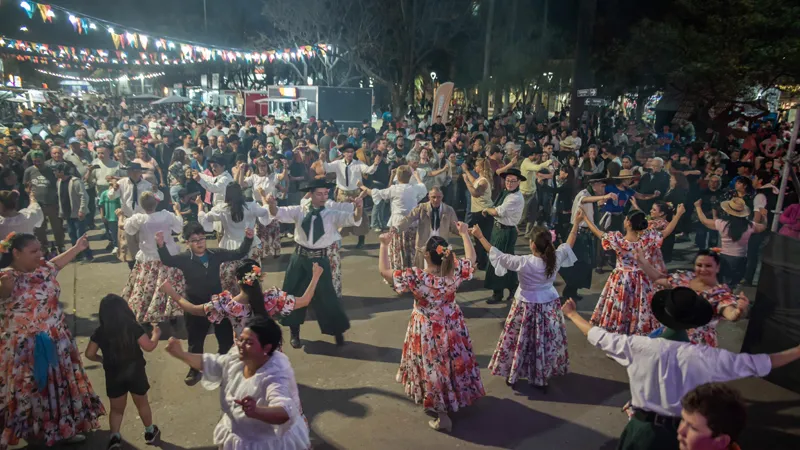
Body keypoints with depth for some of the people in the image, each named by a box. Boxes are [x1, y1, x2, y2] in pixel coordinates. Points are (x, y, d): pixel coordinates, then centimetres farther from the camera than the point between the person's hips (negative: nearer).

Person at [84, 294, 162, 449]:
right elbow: (149, 347, -14)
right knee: (142, 404, 20)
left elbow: (89, 354, -2)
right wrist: (156, 335, 4)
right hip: (135, 373, -1)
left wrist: (101, 359, 17)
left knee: (116, 408, 21)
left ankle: (114, 437, 8)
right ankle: (150, 432, 34)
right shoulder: (133, 327, -17)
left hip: (114, 376, 1)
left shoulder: (99, 332, -10)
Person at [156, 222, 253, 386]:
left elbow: (239, 254, 1)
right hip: (195, 306, -2)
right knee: (196, 341, 14)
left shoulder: (216, 254, -5)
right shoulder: (184, 259, -12)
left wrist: (248, 239, -14)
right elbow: (168, 260, -30)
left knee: (226, 337, 13)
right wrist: (161, 245, -49)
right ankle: (195, 370, 37)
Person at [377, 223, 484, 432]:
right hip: (452, 326, 4)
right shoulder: (455, 271, -20)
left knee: (433, 368, 13)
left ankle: (442, 416, 25)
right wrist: (464, 233, 13)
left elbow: (384, 271, -20)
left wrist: (384, 245, -10)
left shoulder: (416, 277, -31)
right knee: (452, 363, 25)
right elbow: (471, 257, 2)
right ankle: (453, 401, 48)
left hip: (427, 330, -4)